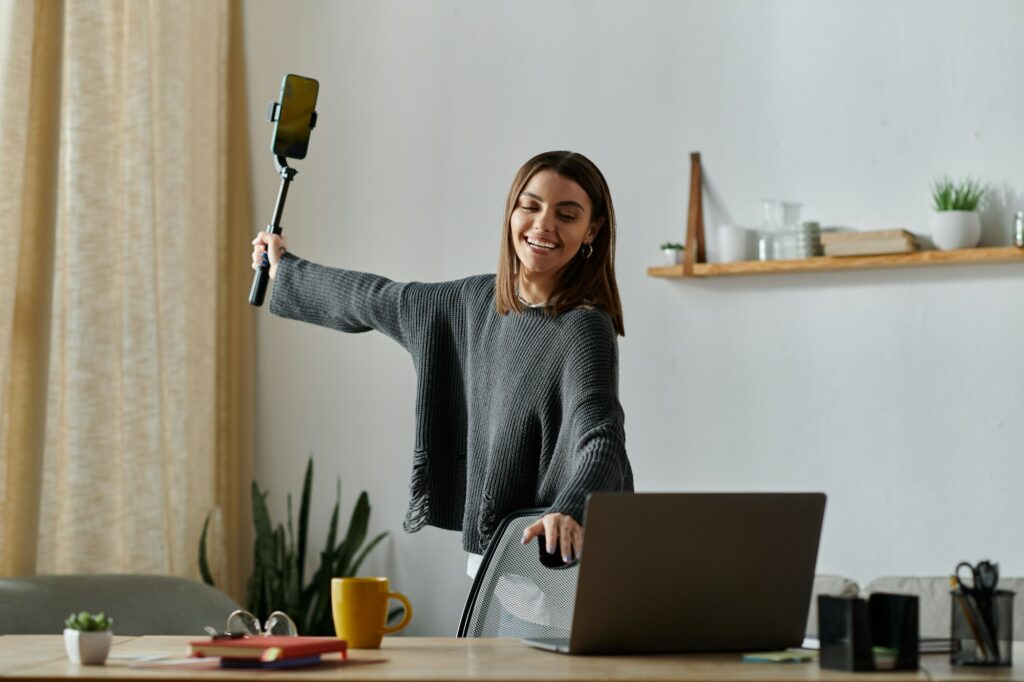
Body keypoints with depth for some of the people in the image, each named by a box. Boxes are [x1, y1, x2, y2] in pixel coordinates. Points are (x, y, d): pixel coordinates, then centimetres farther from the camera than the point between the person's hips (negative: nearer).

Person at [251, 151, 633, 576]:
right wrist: (286, 270, 37)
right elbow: (382, 301, 24)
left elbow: (601, 439, -29)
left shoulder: (584, 328, -15)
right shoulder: (477, 300, 8)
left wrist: (570, 511, -50)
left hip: (555, 556, -6)